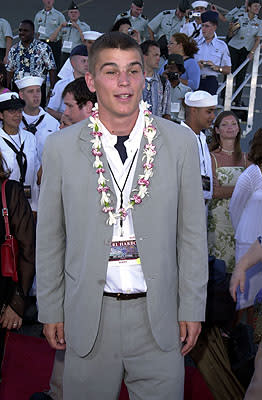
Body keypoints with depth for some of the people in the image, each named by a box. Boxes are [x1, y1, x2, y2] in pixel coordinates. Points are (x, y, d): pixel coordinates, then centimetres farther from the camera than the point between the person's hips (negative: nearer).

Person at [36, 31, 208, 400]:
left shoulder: (180, 142, -2)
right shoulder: (61, 147, -2)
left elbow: (192, 231, 2)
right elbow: (49, 236, 4)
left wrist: (192, 308, 2)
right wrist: (51, 310, 5)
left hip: (159, 315, 0)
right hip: (88, 315, 0)